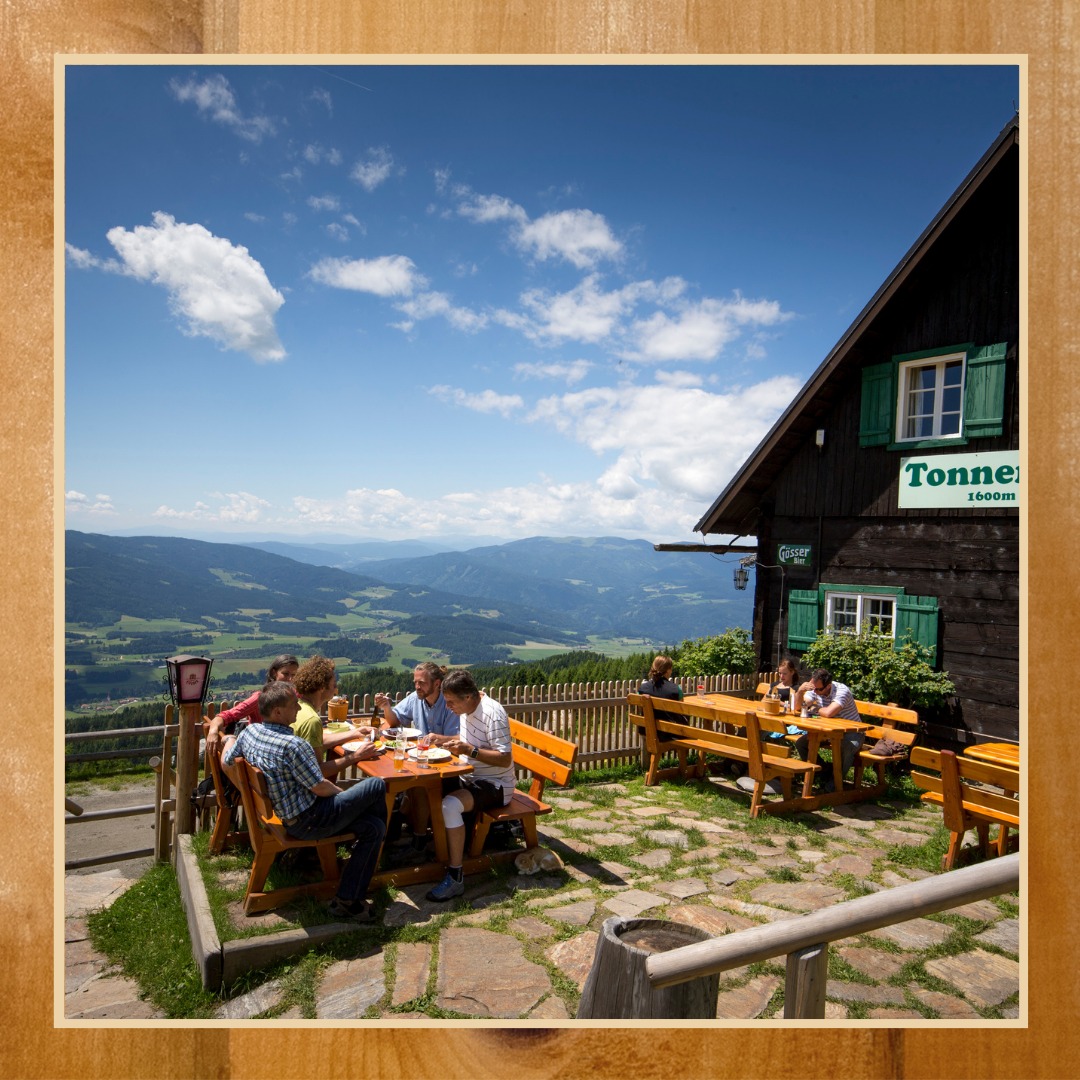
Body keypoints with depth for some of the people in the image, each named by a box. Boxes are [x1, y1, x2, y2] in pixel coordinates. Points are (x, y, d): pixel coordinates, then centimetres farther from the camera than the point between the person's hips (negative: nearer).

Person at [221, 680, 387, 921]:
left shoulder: (249, 732, -1)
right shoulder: (293, 745, -27)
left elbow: (226, 762, 17)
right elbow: (320, 787, -21)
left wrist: (230, 740, 38)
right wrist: (342, 792, 1)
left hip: (288, 819, 9)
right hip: (309, 822, -9)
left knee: (373, 827, 13)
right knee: (376, 786, 0)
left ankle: (347, 901, 19)